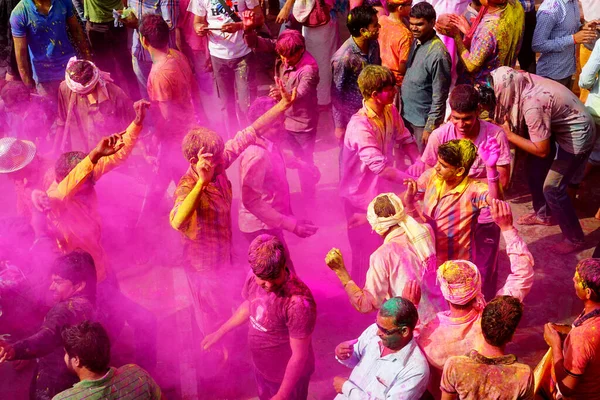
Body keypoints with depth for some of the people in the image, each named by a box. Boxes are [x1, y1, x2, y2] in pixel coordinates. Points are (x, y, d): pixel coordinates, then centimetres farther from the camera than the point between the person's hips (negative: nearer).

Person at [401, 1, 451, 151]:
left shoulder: (438, 54, -25)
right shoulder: (416, 41, -1)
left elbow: (439, 98, -22)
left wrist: (430, 127, -19)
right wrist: (403, 107, 13)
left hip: (423, 120, -7)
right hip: (407, 113, 7)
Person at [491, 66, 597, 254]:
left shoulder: (532, 105, -35)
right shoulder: (524, 80, -12)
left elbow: (542, 150, -28)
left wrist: (509, 135, -21)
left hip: (577, 136, -9)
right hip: (561, 127, 9)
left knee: (552, 189, -5)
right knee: (534, 166, 18)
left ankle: (575, 239, 12)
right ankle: (542, 214, 40)